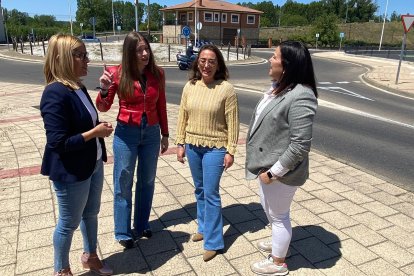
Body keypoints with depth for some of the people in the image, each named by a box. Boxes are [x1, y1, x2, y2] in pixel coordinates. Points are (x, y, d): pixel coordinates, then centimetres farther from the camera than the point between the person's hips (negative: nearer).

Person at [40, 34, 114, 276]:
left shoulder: (79, 88, 5)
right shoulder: (55, 94, -23)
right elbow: (58, 143, -26)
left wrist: (100, 128, 3)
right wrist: (95, 133, -21)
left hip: (93, 165, 9)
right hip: (71, 172, -8)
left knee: (91, 213, 23)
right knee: (69, 223, 11)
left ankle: (90, 256, 46)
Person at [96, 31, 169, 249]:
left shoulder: (157, 74, -3)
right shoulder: (117, 74, -11)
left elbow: (161, 106, 6)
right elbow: (103, 108, -4)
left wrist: (165, 134, 9)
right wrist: (104, 90, -24)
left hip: (151, 133, 3)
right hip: (126, 133, -3)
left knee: (147, 181, 15)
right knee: (123, 183, 7)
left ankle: (142, 226, 34)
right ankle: (123, 233, 23)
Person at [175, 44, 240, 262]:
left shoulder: (226, 89, -12)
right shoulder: (190, 86, 1)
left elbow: (232, 122, -10)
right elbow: (183, 117, 6)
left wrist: (230, 151, -11)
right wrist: (180, 144, 5)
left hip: (215, 147, -5)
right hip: (193, 146, 5)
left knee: (211, 193, 0)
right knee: (199, 190, 18)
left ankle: (213, 242, 14)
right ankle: (204, 227, 38)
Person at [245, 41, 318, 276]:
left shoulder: (300, 97, -27)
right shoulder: (279, 87, 4)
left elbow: (300, 145, -28)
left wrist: (273, 172, -22)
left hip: (281, 170, -9)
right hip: (269, 163, 9)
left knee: (279, 215, 11)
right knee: (269, 208, 27)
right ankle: (279, 242, 54)